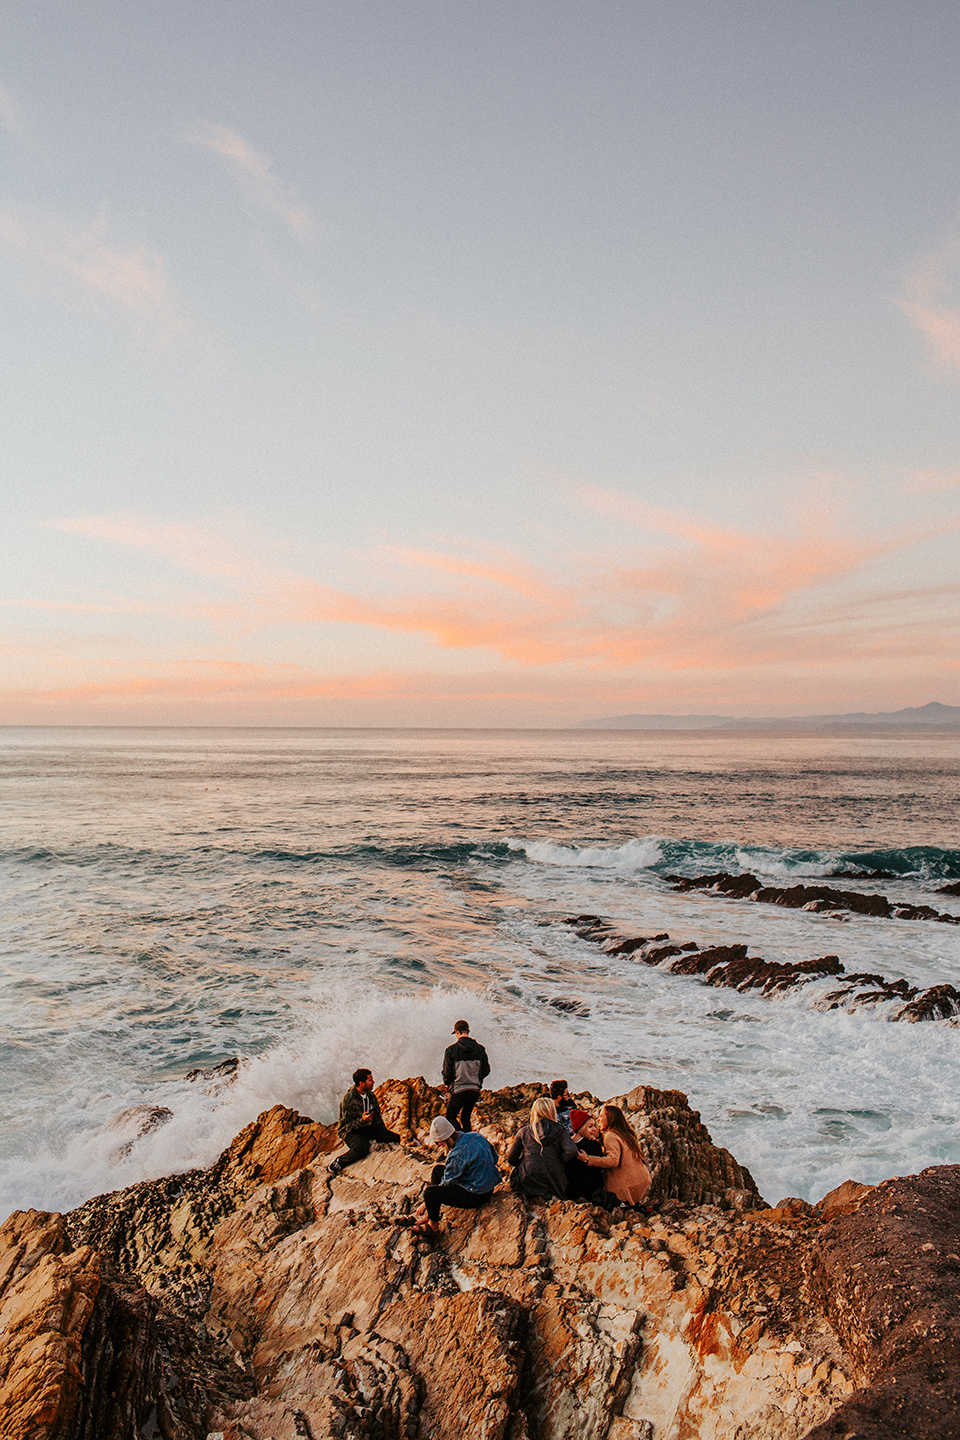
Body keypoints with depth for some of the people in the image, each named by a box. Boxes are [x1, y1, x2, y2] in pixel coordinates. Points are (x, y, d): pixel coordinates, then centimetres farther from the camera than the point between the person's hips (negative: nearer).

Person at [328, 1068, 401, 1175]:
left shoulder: (370, 1095, 4)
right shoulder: (348, 1099, -19)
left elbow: (377, 1118, 15)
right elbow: (348, 1125, -18)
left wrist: (383, 1132, 4)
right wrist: (362, 1121, -35)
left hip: (369, 1128, 6)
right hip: (351, 1131, -6)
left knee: (395, 1138, -13)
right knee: (361, 1148, -39)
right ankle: (337, 1164, -18)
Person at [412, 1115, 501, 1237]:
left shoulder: (458, 1154, -26)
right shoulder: (475, 1136, -4)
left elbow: (446, 1183, -14)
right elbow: (495, 1157, 11)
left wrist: (425, 1204, -1)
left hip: (476, 1196, -10)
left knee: (430, 1192, -19)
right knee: (437, 1169, 16)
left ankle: (433, 1226, 8)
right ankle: (430, 1215, 19)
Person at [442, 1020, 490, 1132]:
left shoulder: (451, 1050, -12)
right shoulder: (479, 1049, -1)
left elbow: (447, 1072, -8)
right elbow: (486, 1070, 4)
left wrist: (447, 1084, 12)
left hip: (458, 1090, -4)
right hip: (475, 1090, 4)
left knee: (450, 1117, 12)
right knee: (465, 1117, 22)